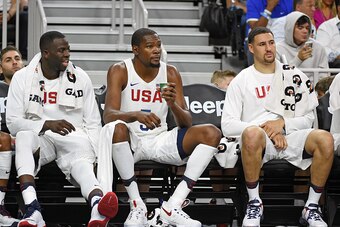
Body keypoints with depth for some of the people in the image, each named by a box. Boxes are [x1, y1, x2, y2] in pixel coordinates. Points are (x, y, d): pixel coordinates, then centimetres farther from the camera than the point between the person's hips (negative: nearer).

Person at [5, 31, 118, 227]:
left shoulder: (80, 78, 9)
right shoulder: (23, 77, 4)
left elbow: (93, 124, 9)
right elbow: (13, 122, -3)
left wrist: (96, 157, -7)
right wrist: (47, 124, -20)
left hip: (74, 138, 0)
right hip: (40, 139, 0)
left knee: (82, 164, -35)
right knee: (23, 136, -36)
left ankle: (98, 205, -71)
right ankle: (32, 209, -53)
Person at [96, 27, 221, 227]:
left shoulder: (171, 73, 1)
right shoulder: (120, 71, -8)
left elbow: (187, 124, -4)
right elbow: (109, 115, -22)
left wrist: (173, 104, -26)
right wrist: (136, 115, -43)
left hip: (159, 140, 4)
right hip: (129, 142, -3)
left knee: (212, 134, -17)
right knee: (115, 128, -38)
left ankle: (173, 206, -23)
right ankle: (137, 205, -26)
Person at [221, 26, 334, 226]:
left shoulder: (295, 76, 15)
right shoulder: (241, 81, 9)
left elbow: (308, 118, 13)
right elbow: (227, 125, 0)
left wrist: (283, 123, -8)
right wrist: (265, 129, -12)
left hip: (291, 137, 2)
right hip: (258, 142, -2)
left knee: (325, 139, -29)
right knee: (252, 133, -40)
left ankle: (312, 208, -16)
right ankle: (254, 203, -22)